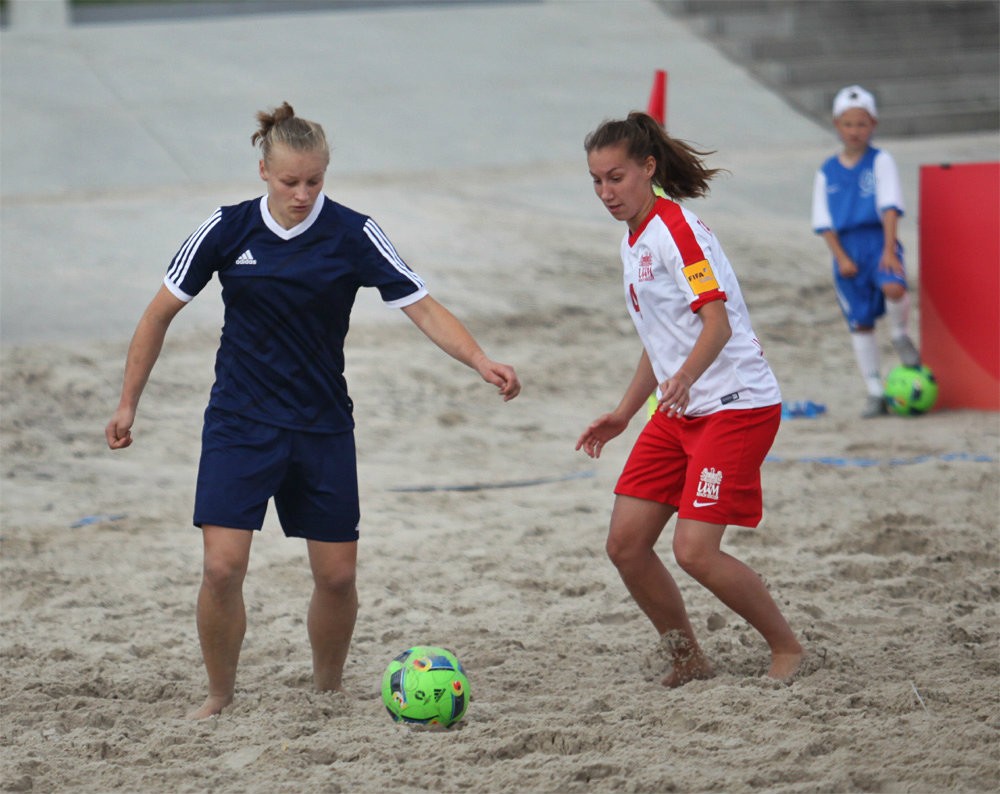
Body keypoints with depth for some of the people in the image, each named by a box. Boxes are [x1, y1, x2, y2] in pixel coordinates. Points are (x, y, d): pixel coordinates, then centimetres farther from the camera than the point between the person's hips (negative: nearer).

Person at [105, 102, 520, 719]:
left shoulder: (352, 235, -8)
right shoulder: (228, 229, -6)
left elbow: (423, 308, -11)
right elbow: (161, 313, 4)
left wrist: (482, 362, -27)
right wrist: (129, 405, 5)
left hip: (323, 425, 1)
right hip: (241, 423, -1)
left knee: (338, 574, 2)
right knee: (223, 568, -13)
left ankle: (329, 688, 26)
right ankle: (221, 697, 6)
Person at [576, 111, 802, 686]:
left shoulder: (676, 229, -14)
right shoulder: (634, 242, 14)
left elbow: (717, 321, -24)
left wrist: (686, 376, -41)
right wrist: (624, 414, 25)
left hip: (736, 405, -9)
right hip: (681, 409, 9)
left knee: (694, 549, -16)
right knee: (626, 542, 0)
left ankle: (788, 648, 3)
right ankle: (689, 661, 16)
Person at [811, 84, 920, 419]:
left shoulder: (880, 161, 1)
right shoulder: (827, 173, 8)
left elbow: (890, 207, -8)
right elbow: (823, 222, 6)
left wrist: (889, 249, -19)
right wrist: (840, 257, -7)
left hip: (878, 240, -3)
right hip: (845, 247, 3)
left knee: (894, 288, -33)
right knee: (859, 324, 4)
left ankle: (900, 336, 0)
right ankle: (875, 393, 13)